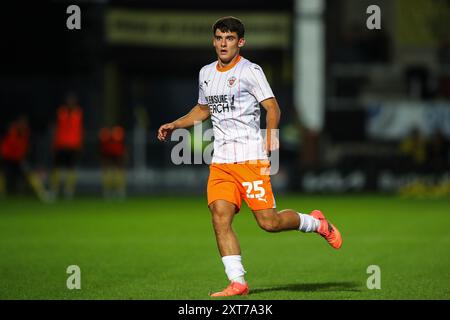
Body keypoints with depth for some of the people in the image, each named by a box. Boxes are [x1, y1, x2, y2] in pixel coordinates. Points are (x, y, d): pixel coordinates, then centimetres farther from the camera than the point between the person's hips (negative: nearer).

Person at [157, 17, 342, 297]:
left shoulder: (250, 71, -4)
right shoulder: (206, 73, 15)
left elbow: (272, 108, -8)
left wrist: (271, 136, -22)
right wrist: (175, 125, 22)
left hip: (251, 158, -6)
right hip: (221, 161, 6)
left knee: (269, 222, -8)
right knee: (220, 218, -11)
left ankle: (318, 223, 20)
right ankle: (237, 282, -7)